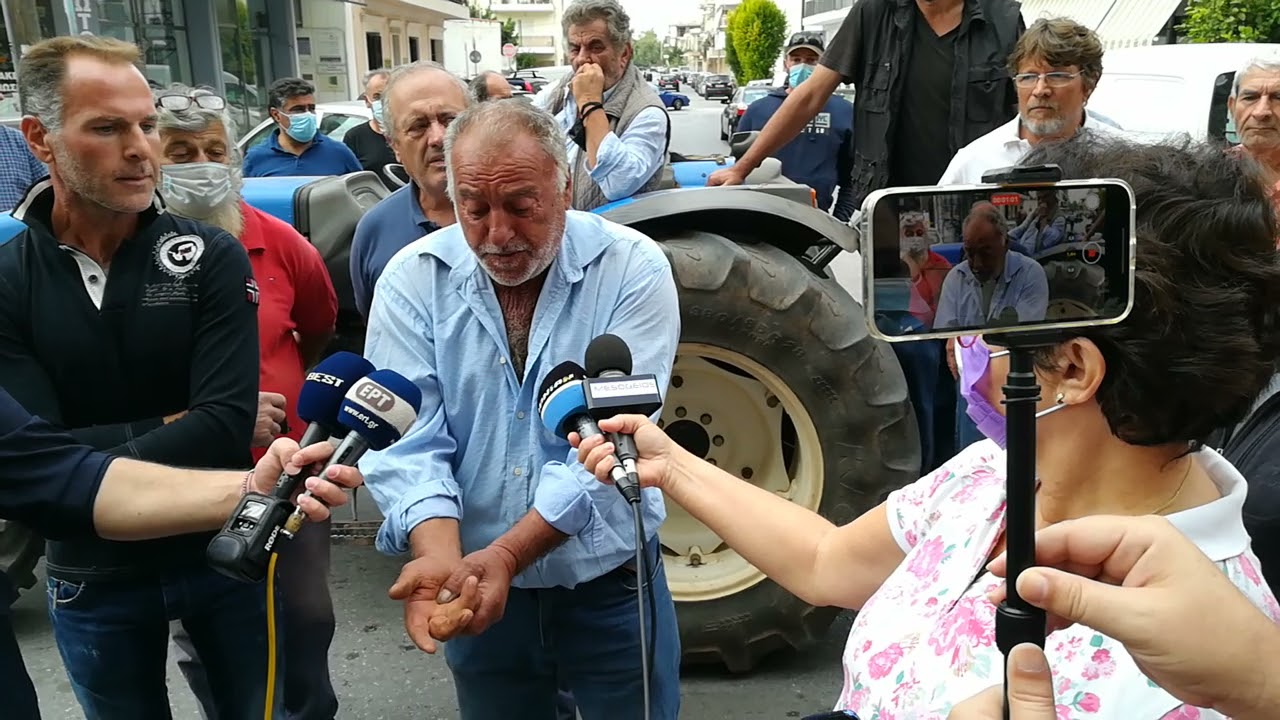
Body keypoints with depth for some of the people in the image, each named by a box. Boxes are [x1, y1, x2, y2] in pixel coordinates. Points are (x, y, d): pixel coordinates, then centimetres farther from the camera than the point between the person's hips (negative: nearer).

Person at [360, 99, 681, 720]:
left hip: (610, 582, -1)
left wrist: (505, 553, -29)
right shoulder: (413, 279, -7)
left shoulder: (632, 269, -14)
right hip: (478, 592, 2)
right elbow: (407, 438, -13)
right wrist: (439, 556, -30)